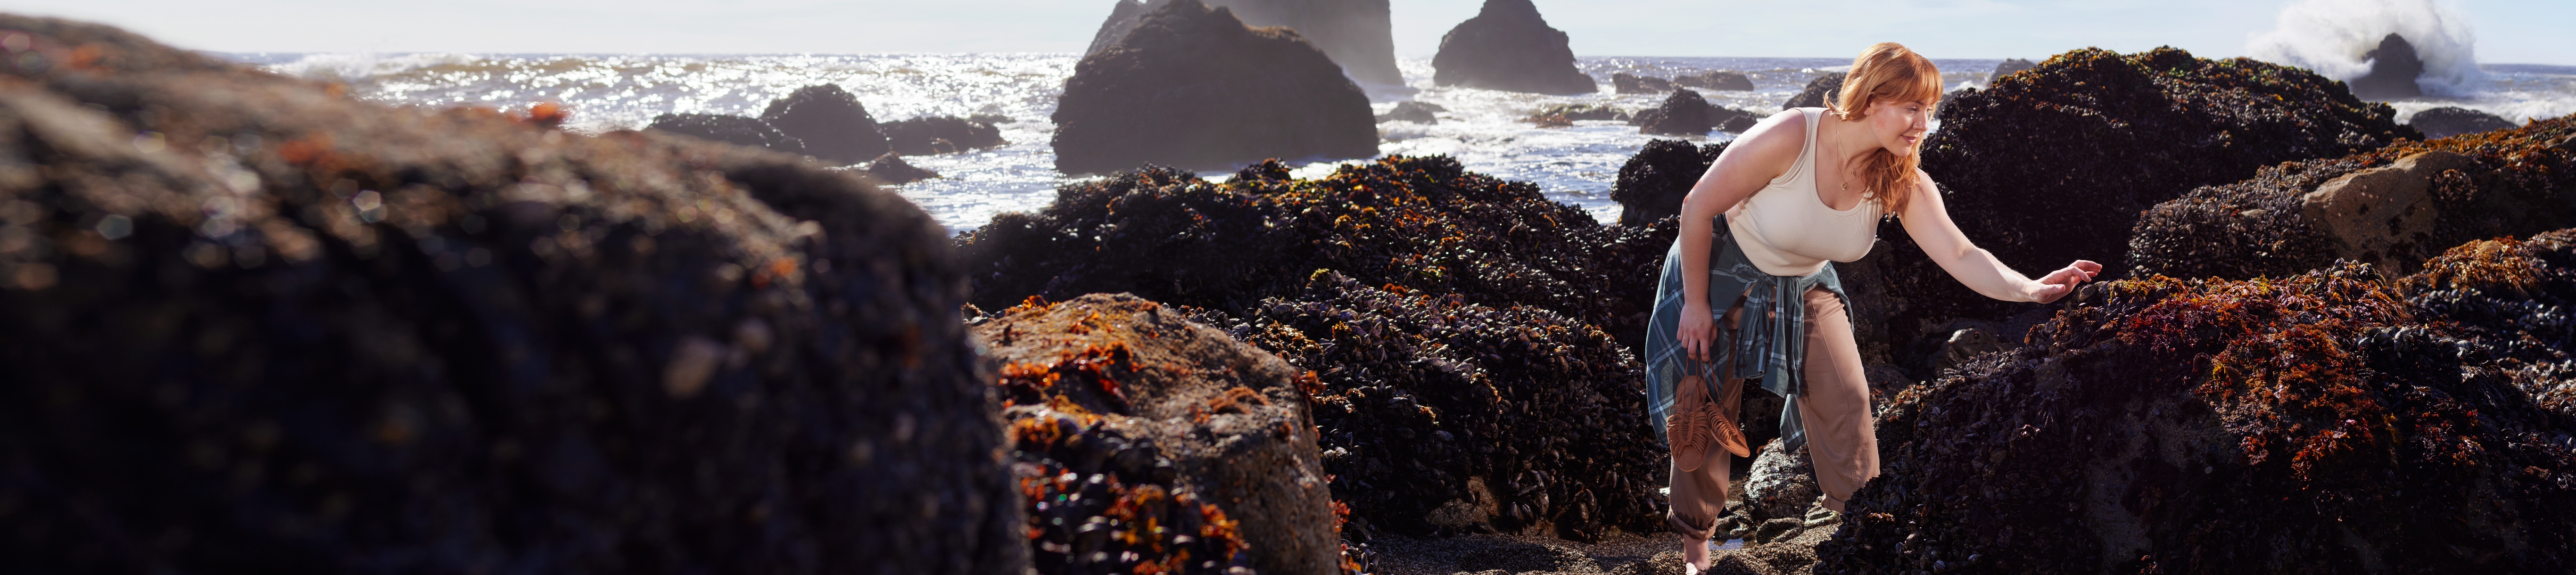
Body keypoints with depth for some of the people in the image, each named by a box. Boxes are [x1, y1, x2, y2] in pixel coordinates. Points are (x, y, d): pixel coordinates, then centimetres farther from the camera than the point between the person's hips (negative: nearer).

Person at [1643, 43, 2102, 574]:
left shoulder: (1904, 183, -18)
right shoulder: (1790, 138, -33)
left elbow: (1961, 256, -23)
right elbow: (1698, 208, -24)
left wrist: (2031, 290, -43)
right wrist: (1695, 304, -18)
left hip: (1805, 288, 5)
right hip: (1724, 272, -4)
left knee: (1847, 401, -4)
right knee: (1703, 411, 2)